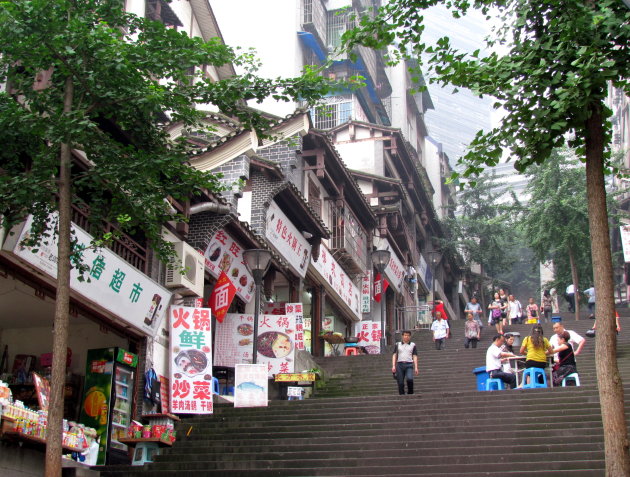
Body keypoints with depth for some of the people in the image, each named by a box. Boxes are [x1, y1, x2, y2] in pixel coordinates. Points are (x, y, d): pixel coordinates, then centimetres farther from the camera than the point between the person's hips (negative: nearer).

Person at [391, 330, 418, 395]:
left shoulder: (413, 345, 12)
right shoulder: (398, 345, 15)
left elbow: (415, 357, 8)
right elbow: (394, 355, 11)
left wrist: (416, 367, -1)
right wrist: (393, 366, -1)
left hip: (409, 365, -1)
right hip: (400, 364, 2)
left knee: (409, 379, -24)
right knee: (400, 383, -2)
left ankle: (410, 393, -5)